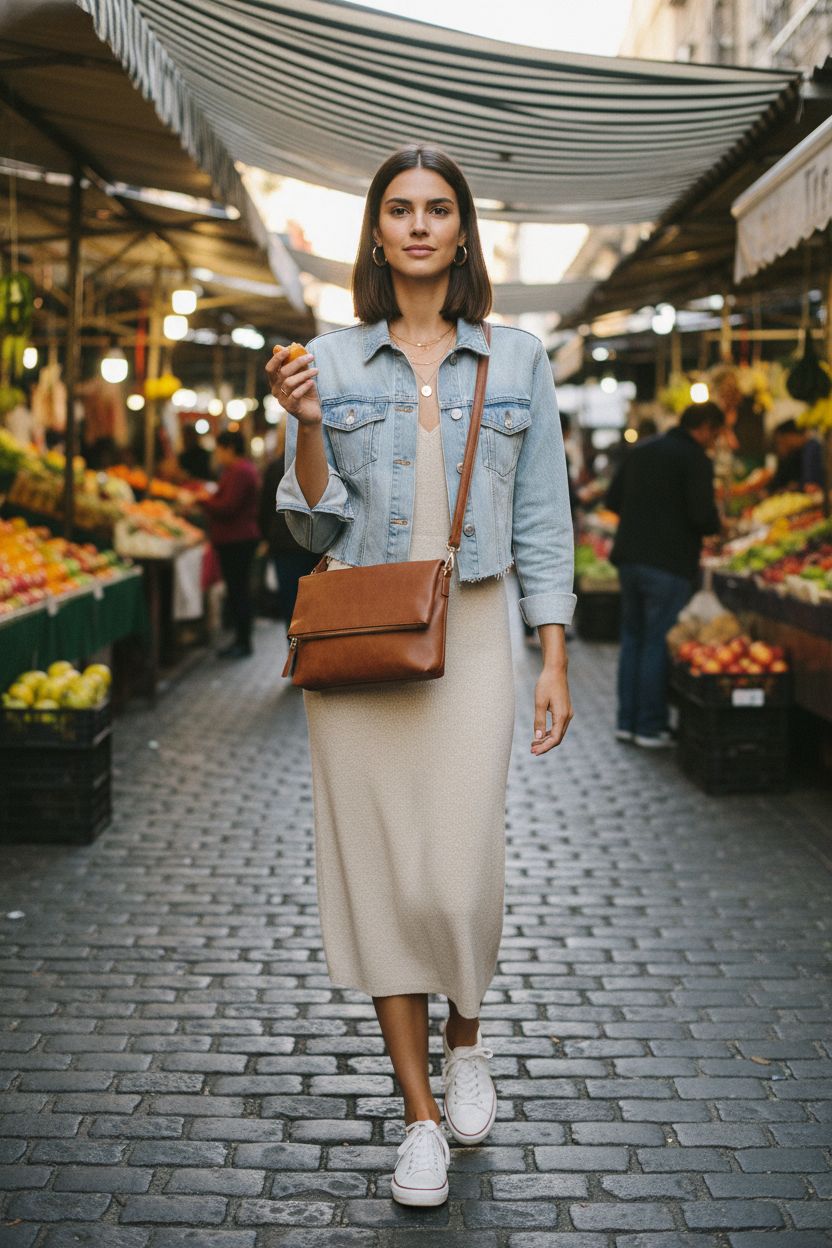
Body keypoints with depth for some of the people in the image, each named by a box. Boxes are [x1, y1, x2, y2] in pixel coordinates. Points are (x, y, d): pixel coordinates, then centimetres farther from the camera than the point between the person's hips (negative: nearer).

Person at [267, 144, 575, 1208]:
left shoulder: (516, 361, 6)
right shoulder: (330, 362, 5)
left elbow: (543, 521, 5)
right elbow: (316, 529, 5)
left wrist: (555, 662, 0)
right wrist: (307, 428, -11)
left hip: (470, 636, -1)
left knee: (460, 877, -5)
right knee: (377, 871, 3)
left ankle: (464, 1041, 29)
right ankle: (420, 1114, 17)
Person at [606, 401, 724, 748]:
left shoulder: (641, 450, 12)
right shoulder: (696, 459, -10)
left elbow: (612, 499, 15)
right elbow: (703, 515, -17)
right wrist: (714, 527, 3)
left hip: (629, 557, 7)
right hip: (669, 563, -7)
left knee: (632, 638, 14)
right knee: (658, 643, 0)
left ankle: (627, 721, 18)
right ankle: (650, 727, 5)